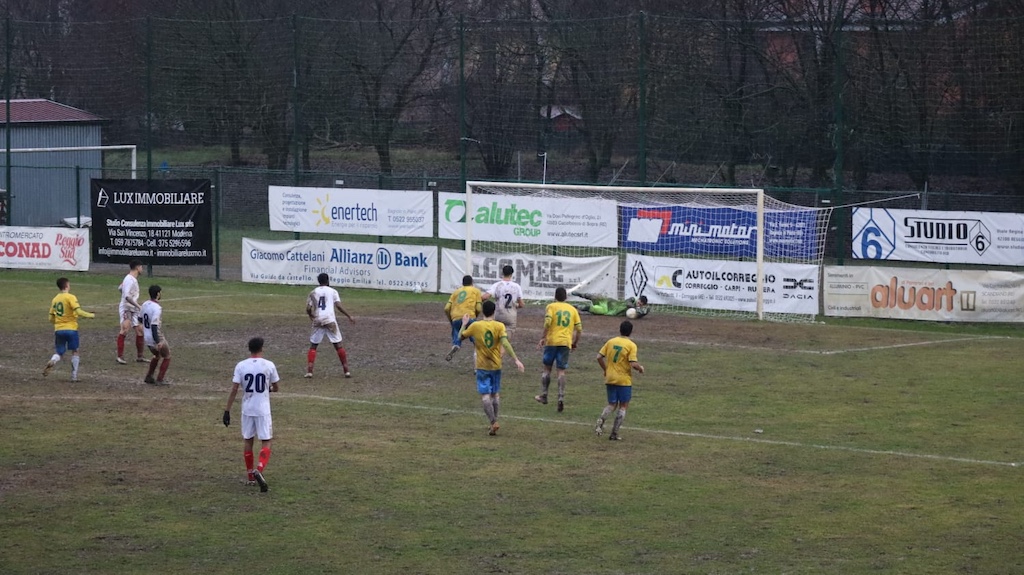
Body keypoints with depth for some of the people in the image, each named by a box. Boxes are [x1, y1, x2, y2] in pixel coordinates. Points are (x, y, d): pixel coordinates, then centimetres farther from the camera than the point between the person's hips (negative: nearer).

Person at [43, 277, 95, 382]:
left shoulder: (54, 299, 10)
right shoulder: (70, 297, -8)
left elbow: (51, 319, 13)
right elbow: (78, 311, -19)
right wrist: (91, 315, -4)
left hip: (58, 329, 4)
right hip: (71, 329, -4)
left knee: (59, 353, 11)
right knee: (75, 351, 12)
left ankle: (52, 362, -24)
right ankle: (74, 376, 10)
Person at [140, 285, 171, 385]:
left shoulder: (145, 304, 1)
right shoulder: (157, 308, -24)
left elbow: (140, 319, 15)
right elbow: (154, 325, -28)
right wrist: (158, 342, -28)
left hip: (147, 338, 8)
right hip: (157, 338, -8)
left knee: (157, 355, 29)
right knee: (167, 357, 11)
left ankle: (148, 377, 30)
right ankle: (159, 380, 8)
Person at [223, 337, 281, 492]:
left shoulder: (241, 366, -4)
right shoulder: (269, 365, -6)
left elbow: (234, 390, -7)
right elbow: (275, 388, 6)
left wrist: (227, 411, -3)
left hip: (247, 410, 2)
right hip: (263, 410, -2)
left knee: (248, 441, 17)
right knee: (266, 443, 3)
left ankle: (250, 476, 24)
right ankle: (259, 470, -21)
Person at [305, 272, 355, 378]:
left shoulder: (313, 292, 9)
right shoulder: (332, 291, 4)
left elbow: (308, 309, 3)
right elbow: (338, 306, -7)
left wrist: (312, 316, 25)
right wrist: (349, 316, 2)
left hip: (318, 321, 1)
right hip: (330, 320, -1)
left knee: (313, 346, 11)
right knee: (338, 345, 7)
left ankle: (309, 371, -2)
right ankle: (346, 370, 6)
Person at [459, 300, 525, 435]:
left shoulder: (475, 326, -6)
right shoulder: (499, 326, -8)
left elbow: (460, 337, 7)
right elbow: (505, 343, -20)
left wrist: (464, 324, 23)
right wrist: (516, 360, -21)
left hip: (482, 366, -2)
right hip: (496, 365, 2)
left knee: (485, 395, -4)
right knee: (496, 394, 18)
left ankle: (493, 422, -18)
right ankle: (494, 420, 23)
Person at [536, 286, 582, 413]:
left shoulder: (551, 306, 1)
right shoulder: (572, 309, 11)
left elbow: (548, 322, -15)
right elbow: (579, 328, 8)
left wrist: (543, 337, -9)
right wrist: (575, 343, 19)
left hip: (552, 341, -2)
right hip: (566, 343, 2)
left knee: (547, 368, 13)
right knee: (561, 371, 2)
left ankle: (544, 395, 16)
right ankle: (561, 398, -9)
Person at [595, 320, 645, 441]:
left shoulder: (611, 342, 4)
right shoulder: (631, 345, -10)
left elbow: (599, 357, 3)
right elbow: (633, 364, -18)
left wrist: (605, 369, 17)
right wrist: (640, 368, 3)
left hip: (610, 379, 4)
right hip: (624, 380, -4)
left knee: (612, 405, 15)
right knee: (623, 406, 8)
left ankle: (601, 421, -14)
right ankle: (614, 433, 3)